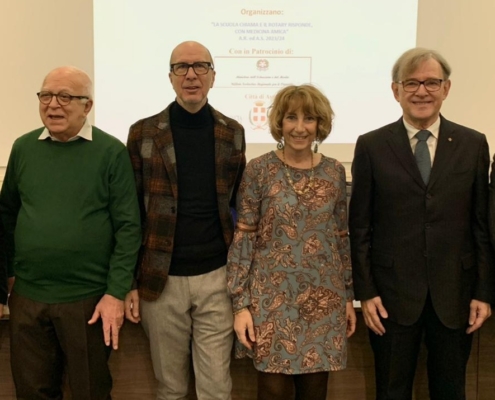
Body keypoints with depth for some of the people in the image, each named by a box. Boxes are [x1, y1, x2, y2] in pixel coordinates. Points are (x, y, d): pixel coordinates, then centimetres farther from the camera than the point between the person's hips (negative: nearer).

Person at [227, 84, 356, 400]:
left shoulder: (334, 171, 4)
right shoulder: (259, 170, -5)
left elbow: (343, 237, 10)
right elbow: (243, 238, -6)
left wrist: (349, 295, 10)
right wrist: (240, 303, -9)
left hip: (324, 299, 3)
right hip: (273, 298, -3)